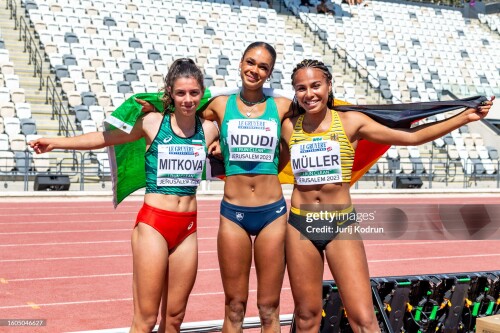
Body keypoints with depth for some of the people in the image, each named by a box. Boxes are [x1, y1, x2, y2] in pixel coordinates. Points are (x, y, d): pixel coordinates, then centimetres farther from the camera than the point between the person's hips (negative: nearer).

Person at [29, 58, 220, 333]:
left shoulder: (208, 129, 4)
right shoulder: (153, 122, -3)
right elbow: (105, 137, 3)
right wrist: (55, 142, -3)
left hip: (188, 228, 3)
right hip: (153, 224, -3)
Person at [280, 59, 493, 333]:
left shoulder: (350, 122, -2)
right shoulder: (289, 127, 1)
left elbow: (411, 137, -2)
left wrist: (465, 117, -5)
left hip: (341, 225, -1)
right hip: (300, 225, 1)